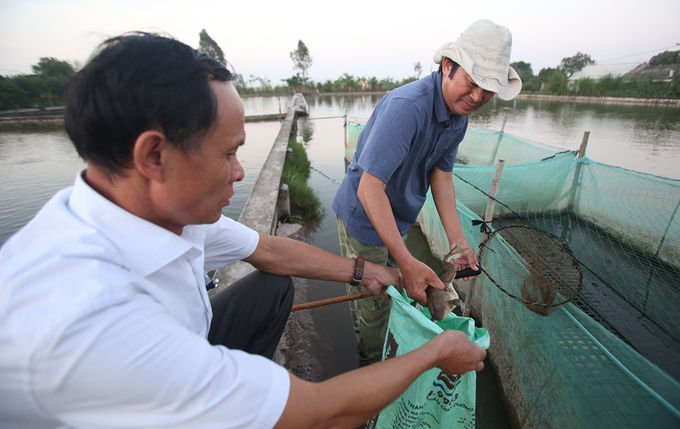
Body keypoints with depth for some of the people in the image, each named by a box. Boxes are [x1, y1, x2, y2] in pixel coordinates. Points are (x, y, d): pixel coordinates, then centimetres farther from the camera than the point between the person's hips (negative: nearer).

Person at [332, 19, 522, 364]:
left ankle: (386, 357, 53)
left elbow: (441, 176, 2)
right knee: (373, 303, 9)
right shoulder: (406, 106, -31)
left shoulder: (459, 118, -2)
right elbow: (370, 187, -36)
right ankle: (373, 369, 39)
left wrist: (458, 240, -7)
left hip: (396, 219, 8)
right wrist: (407, 262, -40)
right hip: (363, 216, -8)